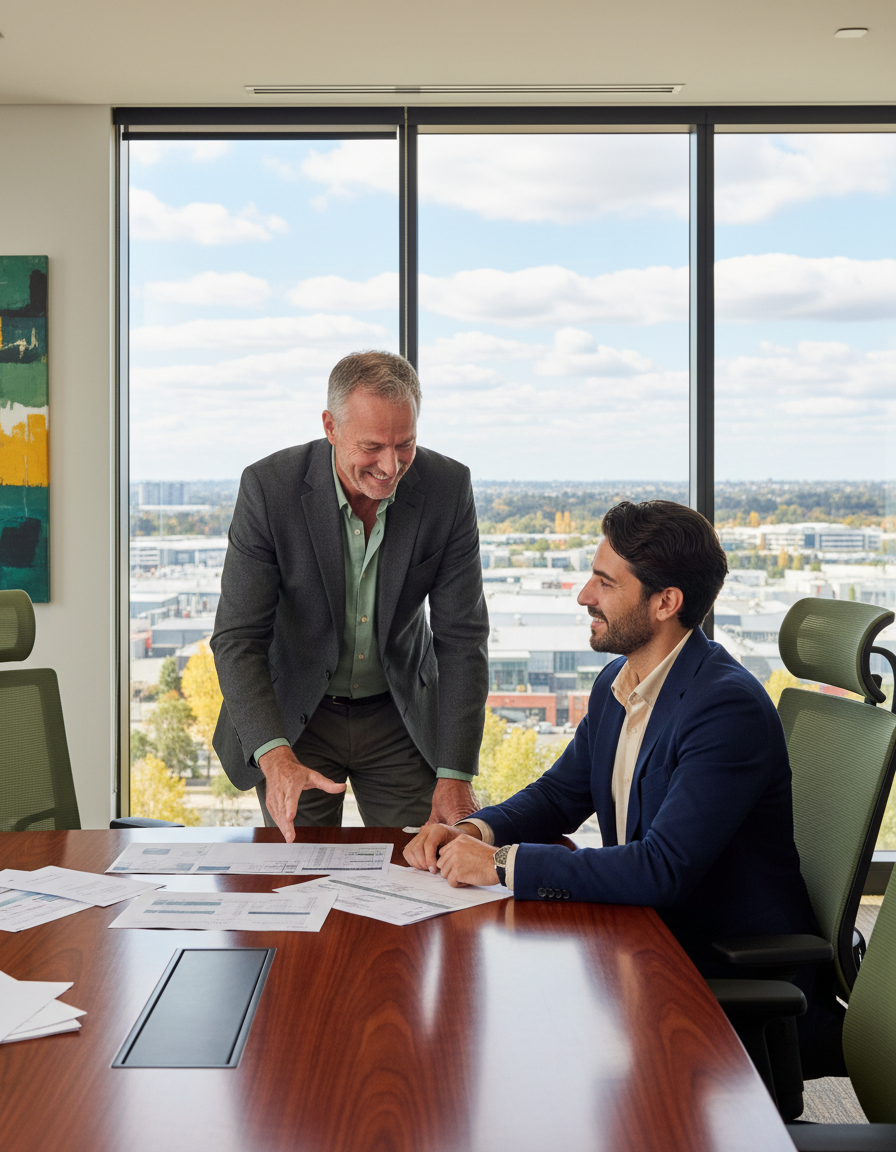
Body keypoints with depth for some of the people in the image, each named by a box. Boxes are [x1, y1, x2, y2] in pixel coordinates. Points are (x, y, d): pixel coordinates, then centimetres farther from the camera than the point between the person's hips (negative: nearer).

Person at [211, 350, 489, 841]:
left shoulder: (448, 487, -16)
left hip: (401, 714, 2)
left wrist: (455, 774, -21)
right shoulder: (269, 487, -22)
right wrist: (276, 757, -37)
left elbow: (461, 636, -13)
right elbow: (237, 639, -22)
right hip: (294, 717, -1)